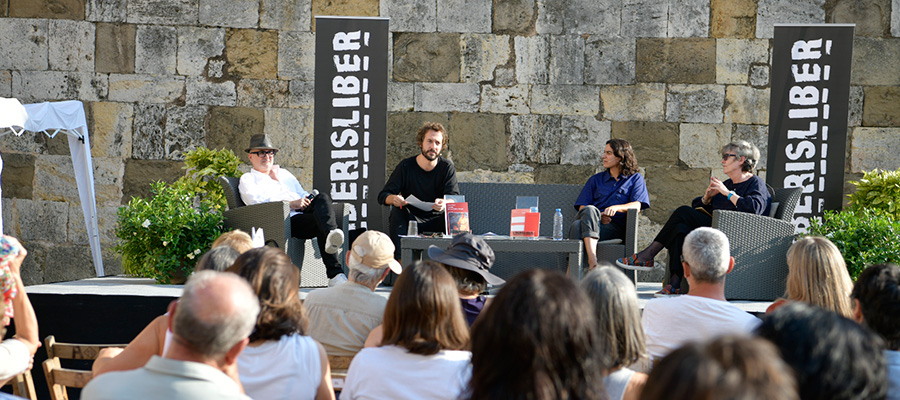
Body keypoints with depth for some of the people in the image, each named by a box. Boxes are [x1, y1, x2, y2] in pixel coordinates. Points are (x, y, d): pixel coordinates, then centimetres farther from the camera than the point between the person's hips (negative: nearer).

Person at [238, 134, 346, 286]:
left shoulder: (284, 174, 38)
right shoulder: (247, 179, 18)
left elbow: (303, 194, 33)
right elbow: (255, 201, -2)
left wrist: (308, 201, 4)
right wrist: (291, 204, -13)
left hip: (303, 212, 5)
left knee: (323, 197, -31)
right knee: (320, 222, -35)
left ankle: (331, 235, -59)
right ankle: (335, 273, -51)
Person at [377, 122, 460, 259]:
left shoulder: (447, 167, -1)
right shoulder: (406, 166, -3)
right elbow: (383, 196, -5)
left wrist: (444, 203, -38)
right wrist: (393, 199, -31)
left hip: (437, 220, 0)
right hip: (409, 220, 0)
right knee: (397, 211, -30)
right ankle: (398, 259, -36)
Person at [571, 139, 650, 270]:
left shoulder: (635, 178, 18)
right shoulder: (596, 179, 27)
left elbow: (637, 205, 0)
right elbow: (582, 207, 16)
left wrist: (616, 208, -21)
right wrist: (597, 216, -8)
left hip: (615, 228, -3)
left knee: (578, 226, -35)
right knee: (590, 210, -37)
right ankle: (593, 262, -52)